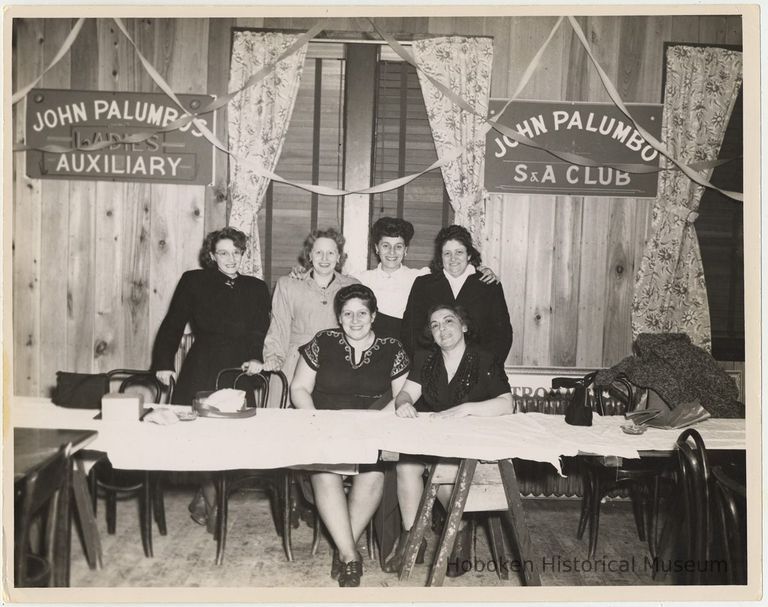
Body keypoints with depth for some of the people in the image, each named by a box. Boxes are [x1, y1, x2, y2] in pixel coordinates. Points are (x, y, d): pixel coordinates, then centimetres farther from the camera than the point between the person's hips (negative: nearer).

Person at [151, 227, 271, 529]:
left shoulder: (256, 288, 12)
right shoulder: (193, 282, 8)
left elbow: (263, 334, 11)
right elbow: (172, 326, 9)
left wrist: (257, 358, -7)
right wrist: (163, 363, 2)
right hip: (200, 373, -1)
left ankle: (203, 500, 13)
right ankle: (209, 500, 15)